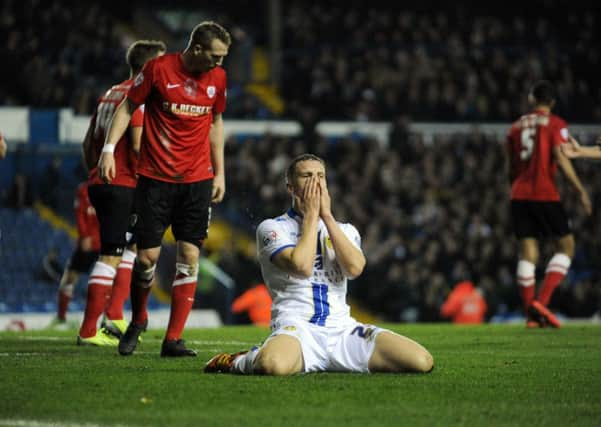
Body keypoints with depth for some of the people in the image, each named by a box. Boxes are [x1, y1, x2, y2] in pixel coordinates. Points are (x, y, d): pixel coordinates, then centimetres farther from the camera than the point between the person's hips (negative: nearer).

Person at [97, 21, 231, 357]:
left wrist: (220, 172, 16)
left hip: (197, 180, 3)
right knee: (148, 256, -4)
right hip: (155, 177, -3)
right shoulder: (159, 69, -7)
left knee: (190, 256, -5)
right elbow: (128, 106, 2)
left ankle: (174, 339, -1)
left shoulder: (217, 78, 6)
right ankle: (138, 320, 24)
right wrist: (109, 149, -8)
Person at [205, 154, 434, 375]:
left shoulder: (345, 230, 19)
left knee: (421, 361, -16)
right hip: (297, 327, -6)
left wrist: (326, 215, 0)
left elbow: (354, 268, -4)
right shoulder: (273, 228, 6)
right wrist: (311, 215, -2)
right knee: (273, 365, -44)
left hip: (343, 330, 6)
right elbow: (302, 266, -14)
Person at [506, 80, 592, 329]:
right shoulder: (555, 124, -1)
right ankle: (542, 301, -11)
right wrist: (580, 191, -11)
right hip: (545, 195, -5)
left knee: (527, 253, 4)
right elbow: (561, 158, -13)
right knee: (566, 245, 6)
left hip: (519, 196, 5)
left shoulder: (516, 127, 15)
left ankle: (531, 314, -2)